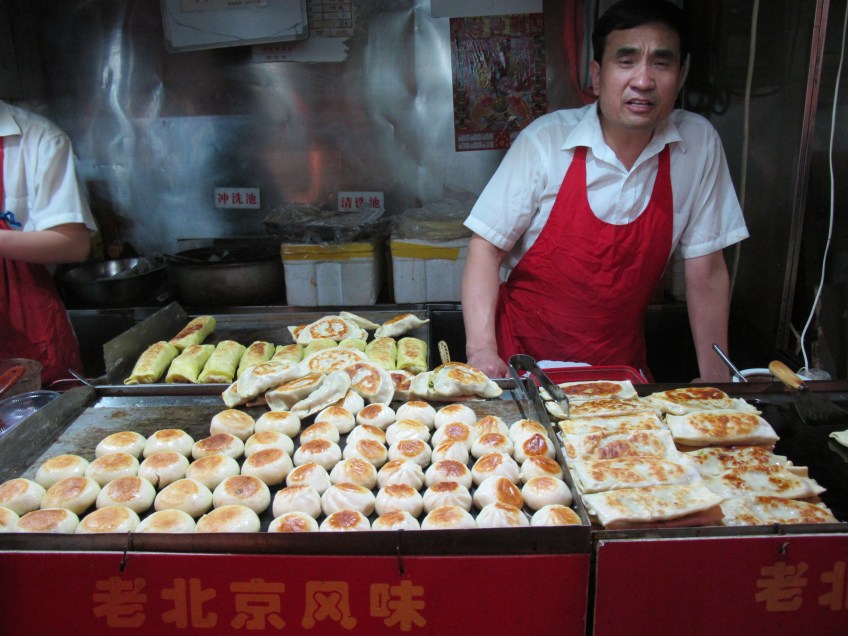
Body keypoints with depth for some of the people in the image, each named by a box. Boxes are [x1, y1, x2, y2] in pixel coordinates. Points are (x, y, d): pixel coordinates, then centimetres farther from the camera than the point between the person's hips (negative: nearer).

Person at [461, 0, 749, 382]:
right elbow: (486, 246, -9)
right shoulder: (545, 142, -12)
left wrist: (715, 380, -1)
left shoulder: (699, 144, -5)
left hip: (621, 363, 4)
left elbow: (706, 272, 0)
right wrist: (481, 349, -21)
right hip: (524, 359, -3)